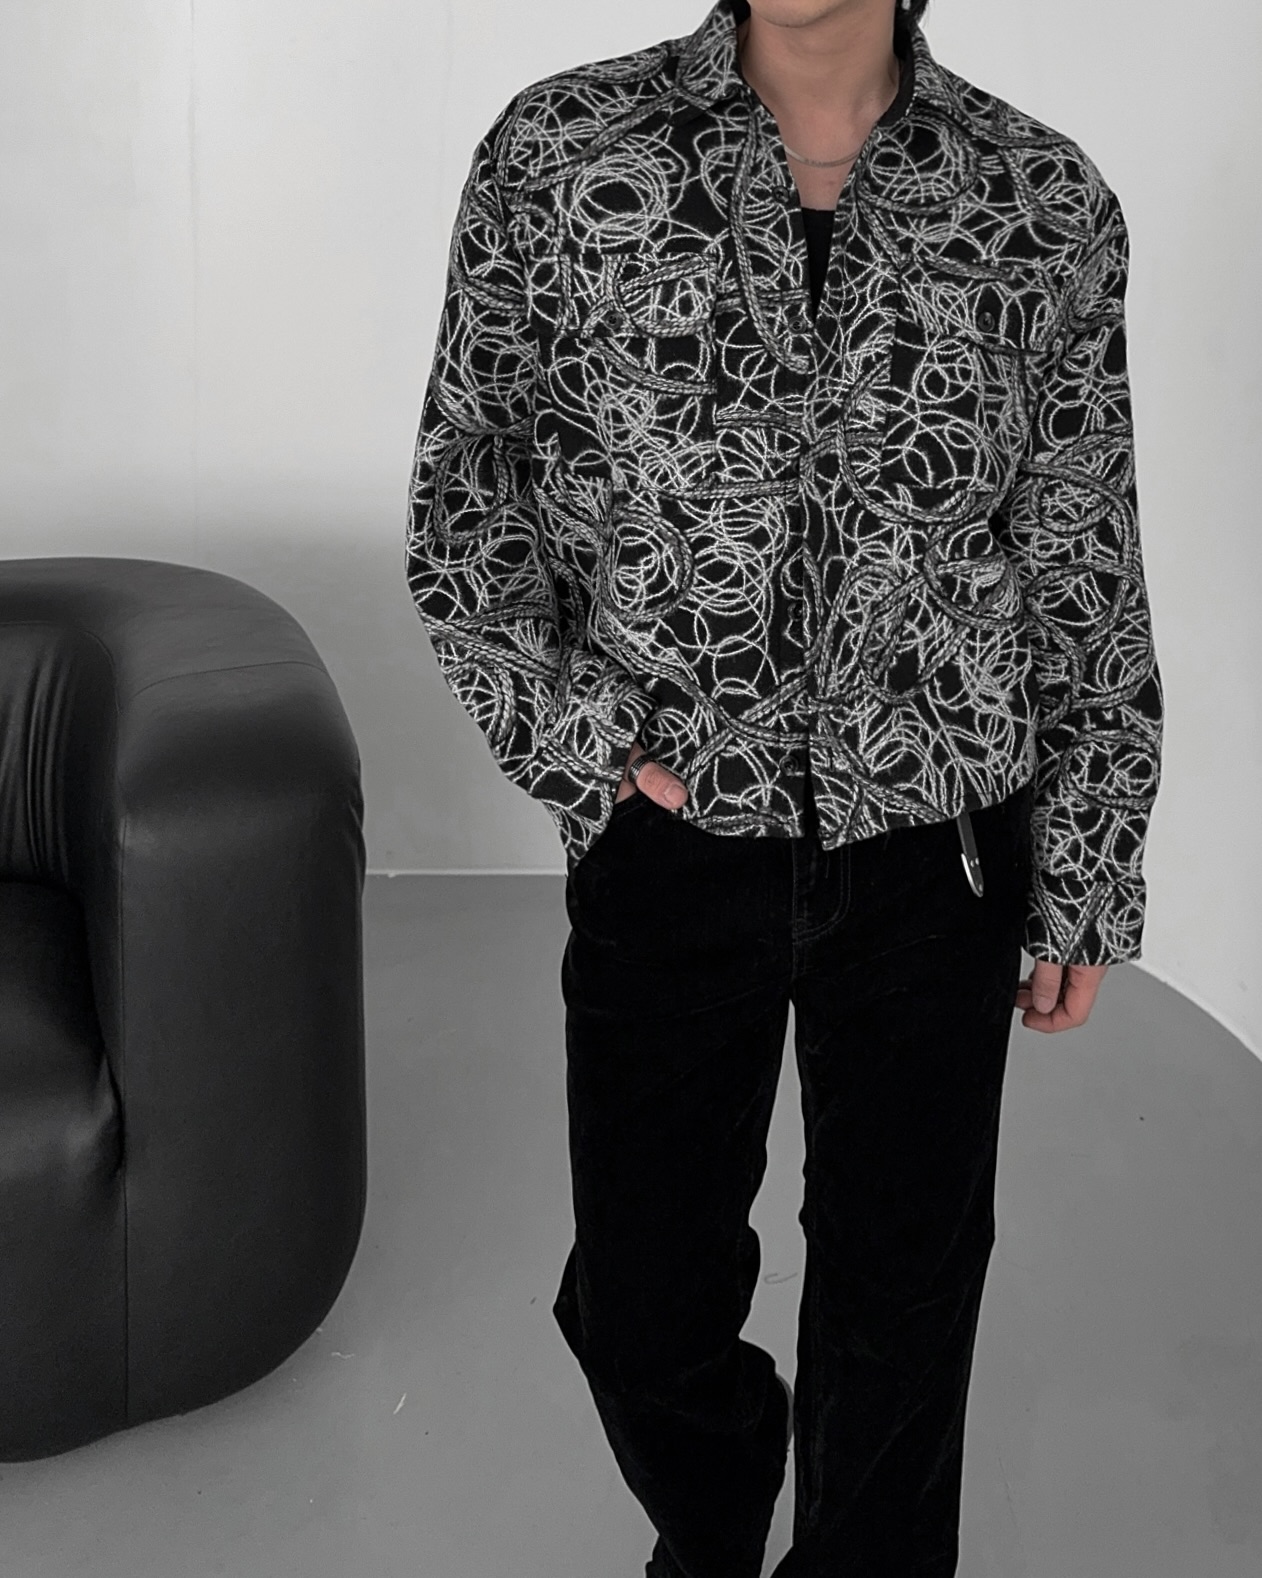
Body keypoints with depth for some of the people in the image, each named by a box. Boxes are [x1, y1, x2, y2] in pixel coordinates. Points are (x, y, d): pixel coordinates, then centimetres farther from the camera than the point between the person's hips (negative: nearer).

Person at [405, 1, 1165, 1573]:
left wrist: (1088, 883, 4)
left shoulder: (1048, 202, -3)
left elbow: (1087, 571, 3)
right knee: (640, 1299, 14)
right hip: (669, 842, 0)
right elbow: (465, 502, 1)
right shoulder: (558, 152, -5)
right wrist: (582, 745, -11)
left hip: (937, 852, 0)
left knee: (905, 1295, 13)